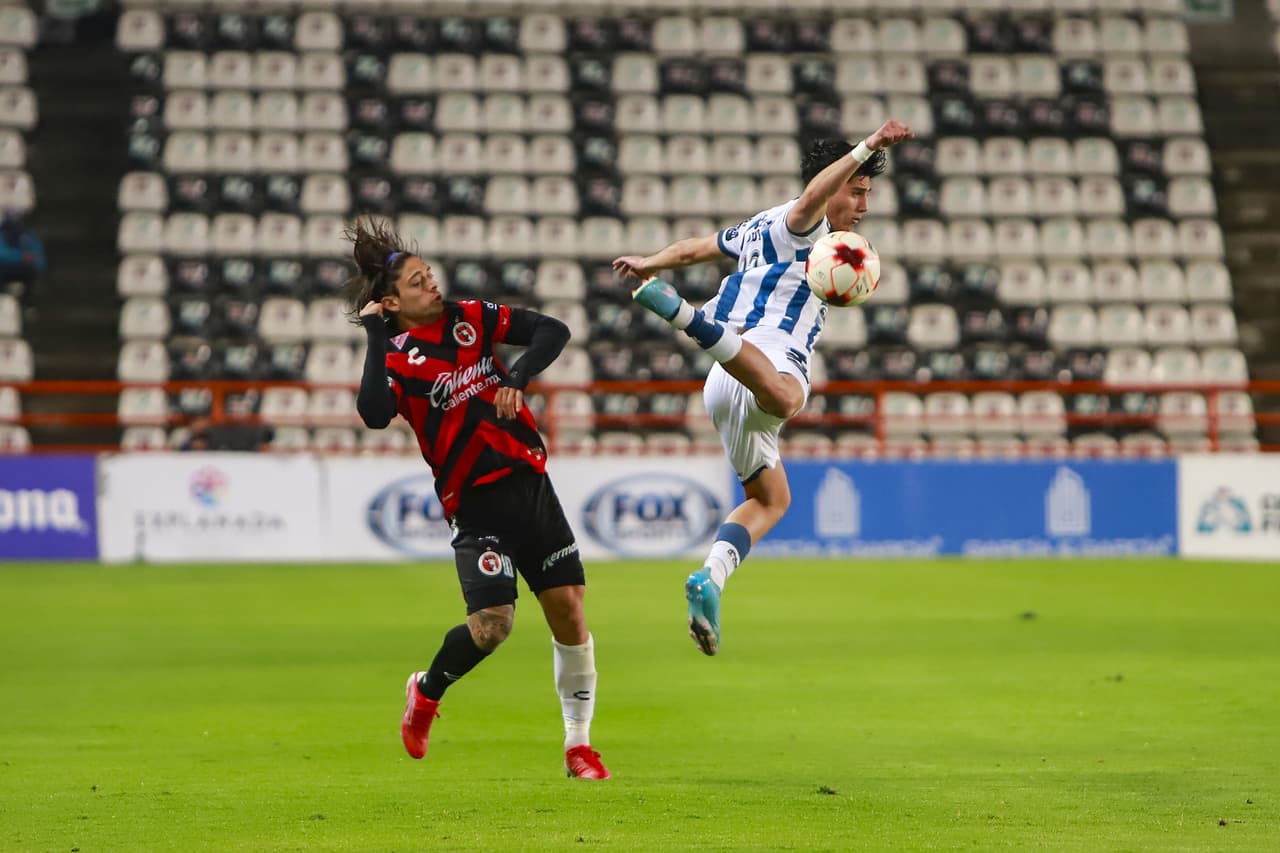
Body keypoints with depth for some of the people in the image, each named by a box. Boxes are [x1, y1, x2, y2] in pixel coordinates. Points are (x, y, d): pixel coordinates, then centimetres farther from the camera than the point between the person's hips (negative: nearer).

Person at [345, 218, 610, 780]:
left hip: (529, 480, 5)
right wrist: (374, 336, -22)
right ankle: (426, 692, 16)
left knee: (568, 608, 0)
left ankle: (578, 743, 13)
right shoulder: (395, 357, -7)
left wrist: (517, 377, -10)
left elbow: (552, 331, 6)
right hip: (474, 501, -4)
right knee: (492, 622, -16)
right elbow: (374, 415, -27)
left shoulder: (471, 319, 6)